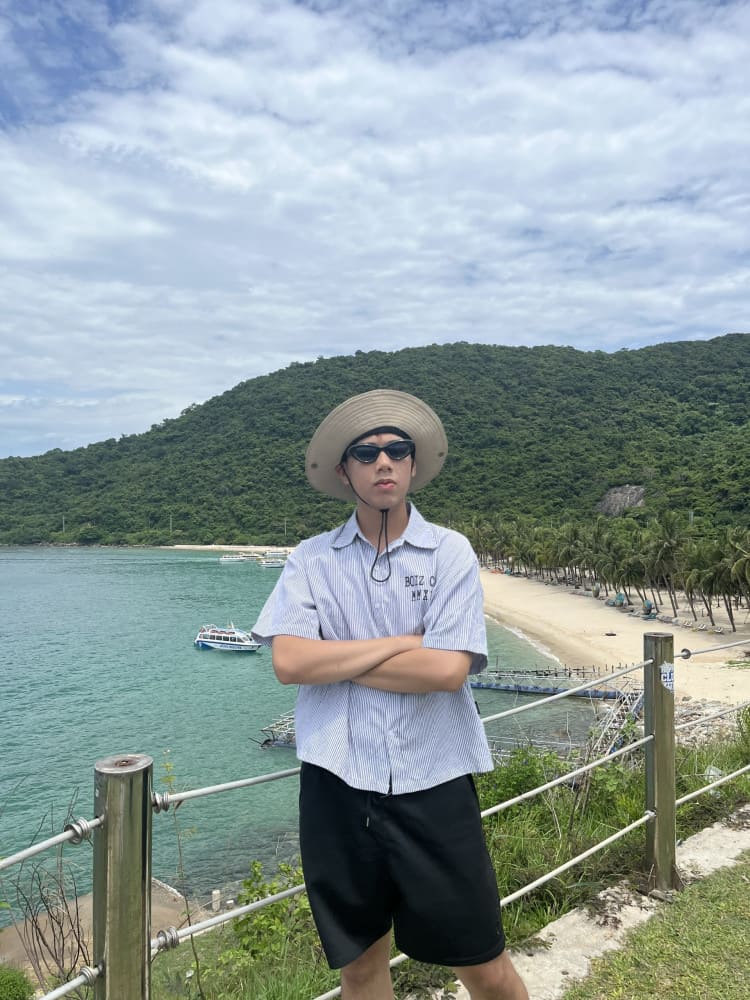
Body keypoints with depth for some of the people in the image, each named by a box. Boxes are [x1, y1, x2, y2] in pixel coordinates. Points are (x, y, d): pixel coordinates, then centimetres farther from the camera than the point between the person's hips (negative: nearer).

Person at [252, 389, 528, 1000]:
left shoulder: (450, 552, -4)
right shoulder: (311, 561, 0)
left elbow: (448, 670, -15)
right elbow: (288, 662, -13)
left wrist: (333, 659, -9)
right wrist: (404, 642, -12)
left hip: (434, 786, -1)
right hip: (338, 788, 2)